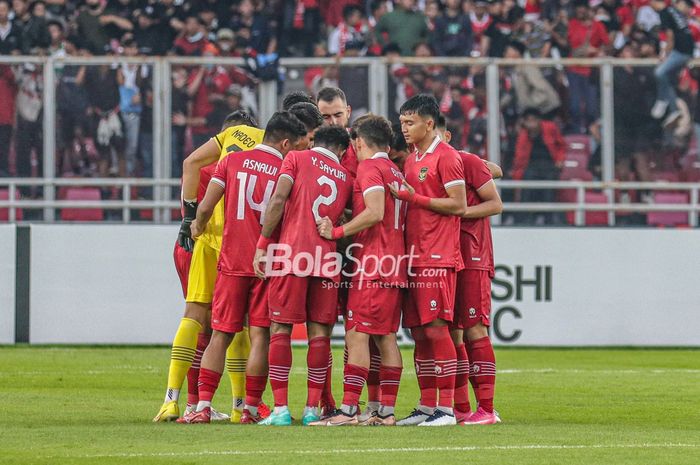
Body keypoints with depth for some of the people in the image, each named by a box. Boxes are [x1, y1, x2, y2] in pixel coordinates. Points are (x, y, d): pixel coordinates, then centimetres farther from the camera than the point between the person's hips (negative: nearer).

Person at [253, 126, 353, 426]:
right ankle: (312, 409, 4)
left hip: (291, 254, -3)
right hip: (327, 260, 3)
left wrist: (262, 245, -5)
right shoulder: (346, 179, 17)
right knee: (319, 333, 6)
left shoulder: (297, 159, 5)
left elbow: (278, 201, -6)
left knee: (280, 330, 1)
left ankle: (280, 409, -5)